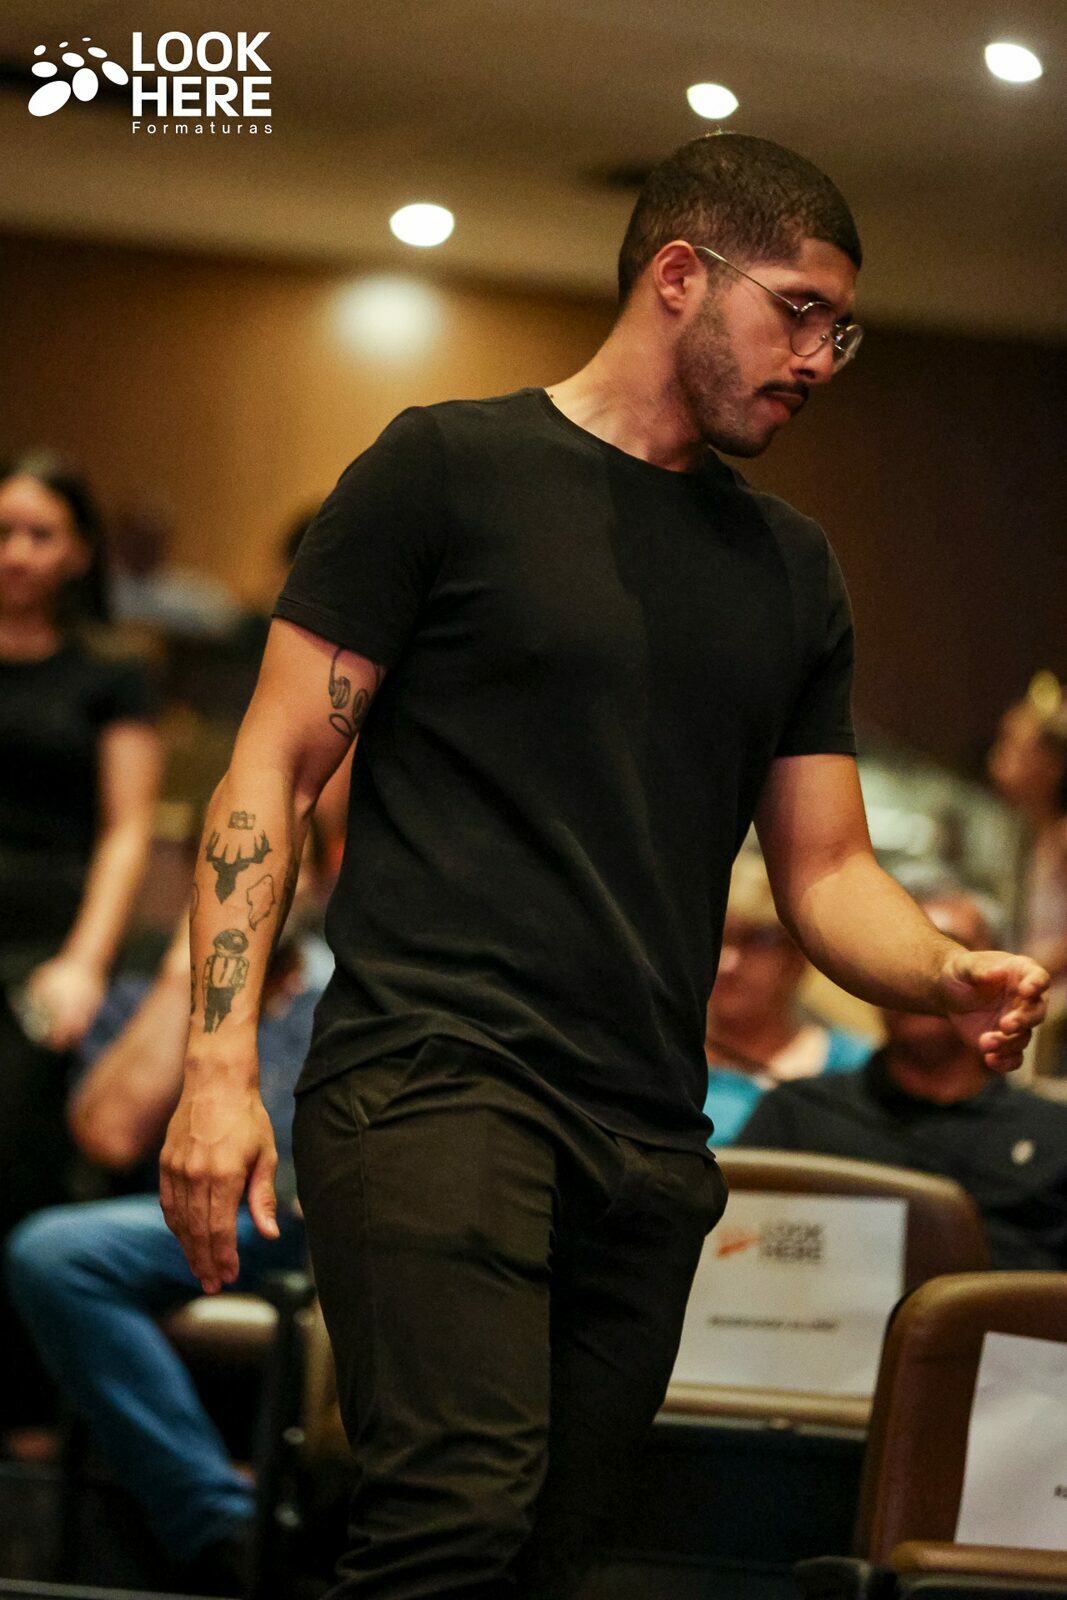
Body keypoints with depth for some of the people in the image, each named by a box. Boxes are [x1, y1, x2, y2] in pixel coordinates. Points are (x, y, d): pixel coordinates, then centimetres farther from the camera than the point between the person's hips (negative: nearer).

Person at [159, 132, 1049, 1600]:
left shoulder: (792, 570, 19)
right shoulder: (449, 470, 3)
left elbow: (827, 871, 20)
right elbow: (275, 771, 1)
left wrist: (951, 975, -2)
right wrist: (221, 1061, -10)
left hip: (649, 1140, 6)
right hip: (431, 1071, -6)